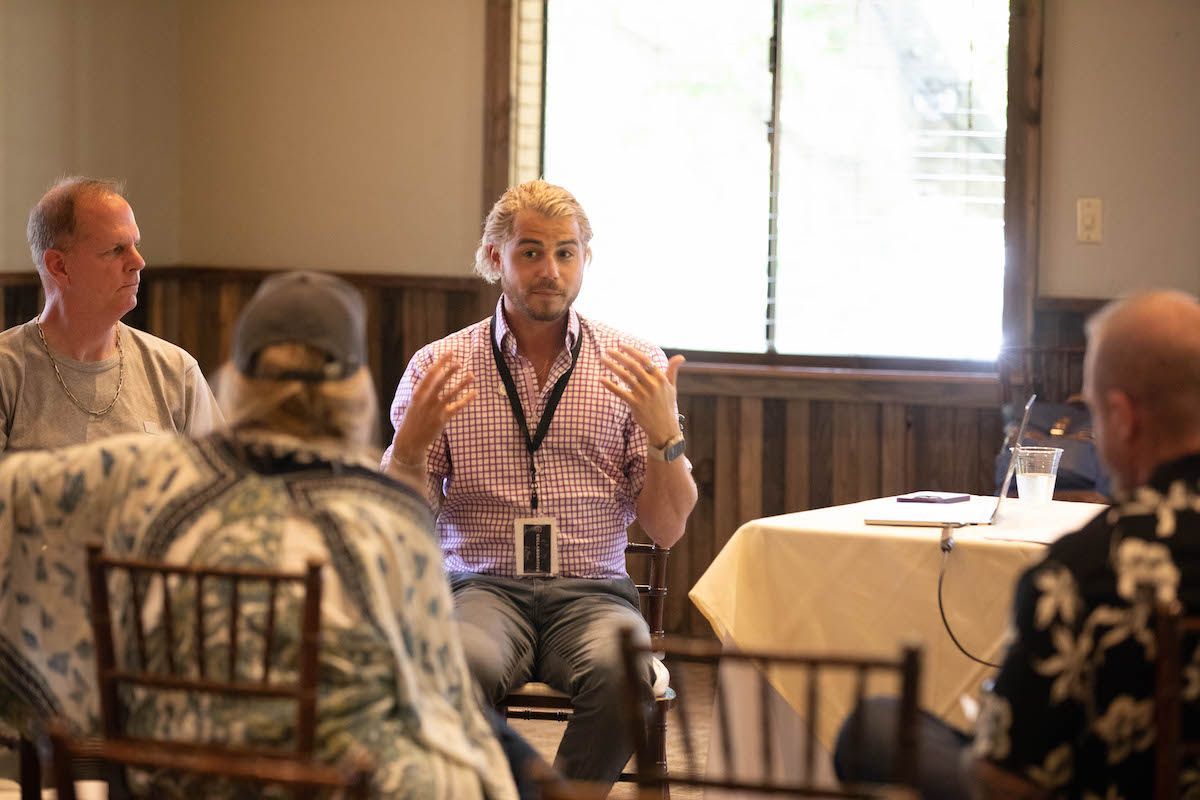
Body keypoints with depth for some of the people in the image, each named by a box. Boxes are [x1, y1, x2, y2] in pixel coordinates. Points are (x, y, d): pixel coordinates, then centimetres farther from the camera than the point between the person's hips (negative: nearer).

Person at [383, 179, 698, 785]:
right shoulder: (439, 367, 9)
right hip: (483, 586, 0)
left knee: (621, 671, -34)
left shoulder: (633, 367, 9)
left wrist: (665, 434, -12)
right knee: (464, 665, -36)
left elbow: (667, 531, 5)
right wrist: (413, 439, -13)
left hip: (593, 592, 1)